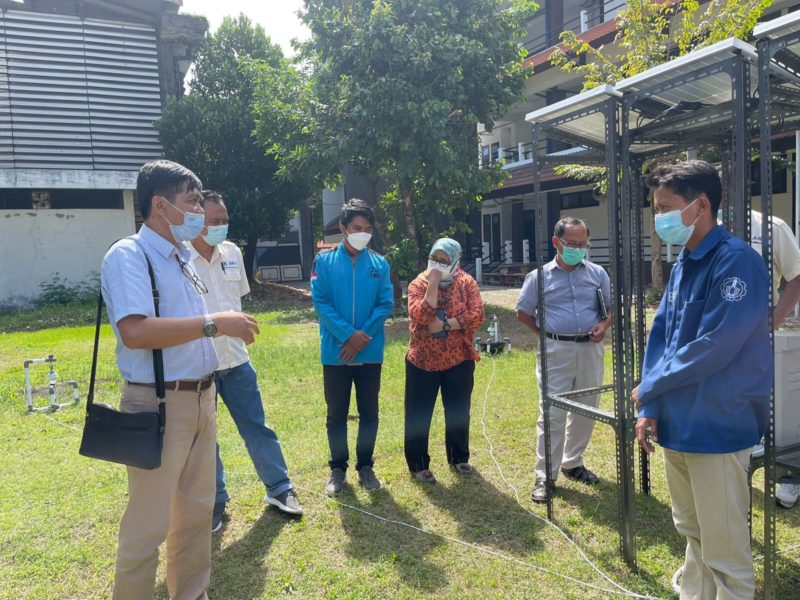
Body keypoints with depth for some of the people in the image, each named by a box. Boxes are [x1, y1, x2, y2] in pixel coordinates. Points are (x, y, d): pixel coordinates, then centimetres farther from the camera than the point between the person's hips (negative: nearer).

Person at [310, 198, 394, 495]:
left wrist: (363, 336, -14)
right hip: (335, 352, -1)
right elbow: (320, 303, -9)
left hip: (370, 352, 2)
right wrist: (349, 334, -18)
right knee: (337, 414, 10)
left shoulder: (379, 264, 3)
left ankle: (365, 466, 28)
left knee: (369, 412, 11)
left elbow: (386, 304, -2)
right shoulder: (324, 262, -2)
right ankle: (338, 468, 26)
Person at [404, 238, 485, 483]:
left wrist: (444, 325, -18)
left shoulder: (466, 283, -1)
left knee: (459, 413, 14)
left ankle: (459, 458, 34)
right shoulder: (418, 284, -3)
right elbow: (419, 317, -20)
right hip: (422, 361, -1)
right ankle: (418, 464, 21)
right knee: (418, 415, 5)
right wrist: (433, 284, -22)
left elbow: (476, 316, -13)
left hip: (459, 360, 1)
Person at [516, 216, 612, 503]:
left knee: (585, 411, 13)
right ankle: (545, 476, 5)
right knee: (552, 414, -3)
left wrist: (604, 325, -8)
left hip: (589, 349, 3)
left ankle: (573, 463, 31)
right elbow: (523, 312, 8)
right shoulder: (539, 276, 1)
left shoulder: (597, 273, 6)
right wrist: (545, 334, 0)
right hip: (555, 351, -3)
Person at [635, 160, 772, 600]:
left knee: (724, 549, 5)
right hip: (676, 425, 8)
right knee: (692, 533, 22)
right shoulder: (682, 264, 10)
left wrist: (648, 387, -9)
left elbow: (712, 348, -22)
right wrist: (650, 409, 1)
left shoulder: (736, 262, -16)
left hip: (718, 428, -8)